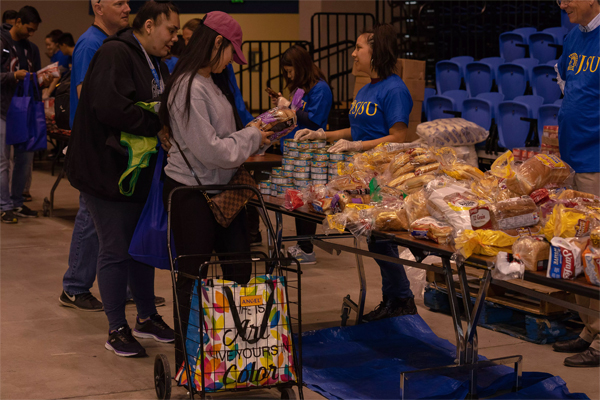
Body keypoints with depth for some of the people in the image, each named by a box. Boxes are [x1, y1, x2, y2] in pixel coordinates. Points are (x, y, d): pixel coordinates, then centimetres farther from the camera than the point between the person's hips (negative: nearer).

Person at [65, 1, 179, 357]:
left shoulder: (158, 66, 14)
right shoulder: (115, 54, -16)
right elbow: (110, 107, -28)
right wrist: (157, 127, -22)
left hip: (141, 170, 9)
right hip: (107, 168, -9)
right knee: (116, 251, -1)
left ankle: (147, 317, 30)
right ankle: (117, 330, 10)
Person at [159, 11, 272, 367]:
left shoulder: (213, 82, 10)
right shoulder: (190, 88, -20)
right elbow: (208, 150, -22)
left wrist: (251, 134, 2)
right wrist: (250, 138, -9)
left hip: (220, 188, 9)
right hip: (191, 194, -9)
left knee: (239, 269, 10)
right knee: (193, 279, 1)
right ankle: (187, 358, 13)